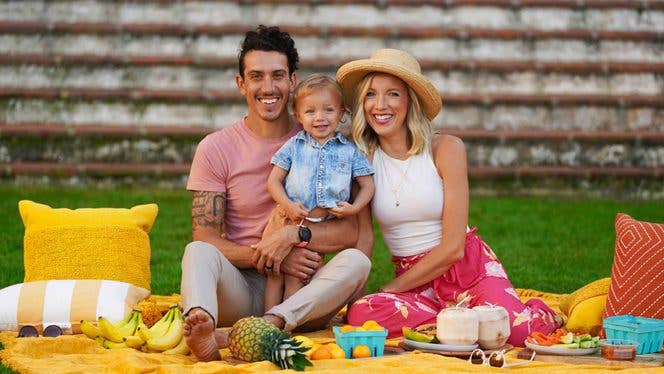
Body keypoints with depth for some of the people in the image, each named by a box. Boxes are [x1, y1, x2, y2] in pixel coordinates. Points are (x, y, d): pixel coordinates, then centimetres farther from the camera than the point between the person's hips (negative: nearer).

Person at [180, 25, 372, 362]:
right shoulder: (216, 148, 4)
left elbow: (354, 230, -4)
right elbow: (206, 237, -2)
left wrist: (294, 235, -20)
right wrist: (268, 257, -16)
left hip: (301, 293, 1)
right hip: (239, 290, 0)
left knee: (356, 261, -28)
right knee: (198, 252, -30)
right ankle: (201, 328, -62)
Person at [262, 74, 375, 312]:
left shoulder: (349, 151, 4)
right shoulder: (293, 147, 3)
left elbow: (367, 185, 7)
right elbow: (274, 180, 2)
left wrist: (354, 208, -10)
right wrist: (288, 205, -13)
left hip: (323, 227, 0)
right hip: (289, 219, 0)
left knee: (296, 278, 1)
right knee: (275, 273, 1)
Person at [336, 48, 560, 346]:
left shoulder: (446, 148, -6)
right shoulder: (362, 158, 1)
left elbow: (453, 247, -10)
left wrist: (393, 287, -10)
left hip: (470, 267, -2)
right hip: (416, 281, 2)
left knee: (519, 330, -31)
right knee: (360, 314, -31)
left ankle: (539, 314, 7)